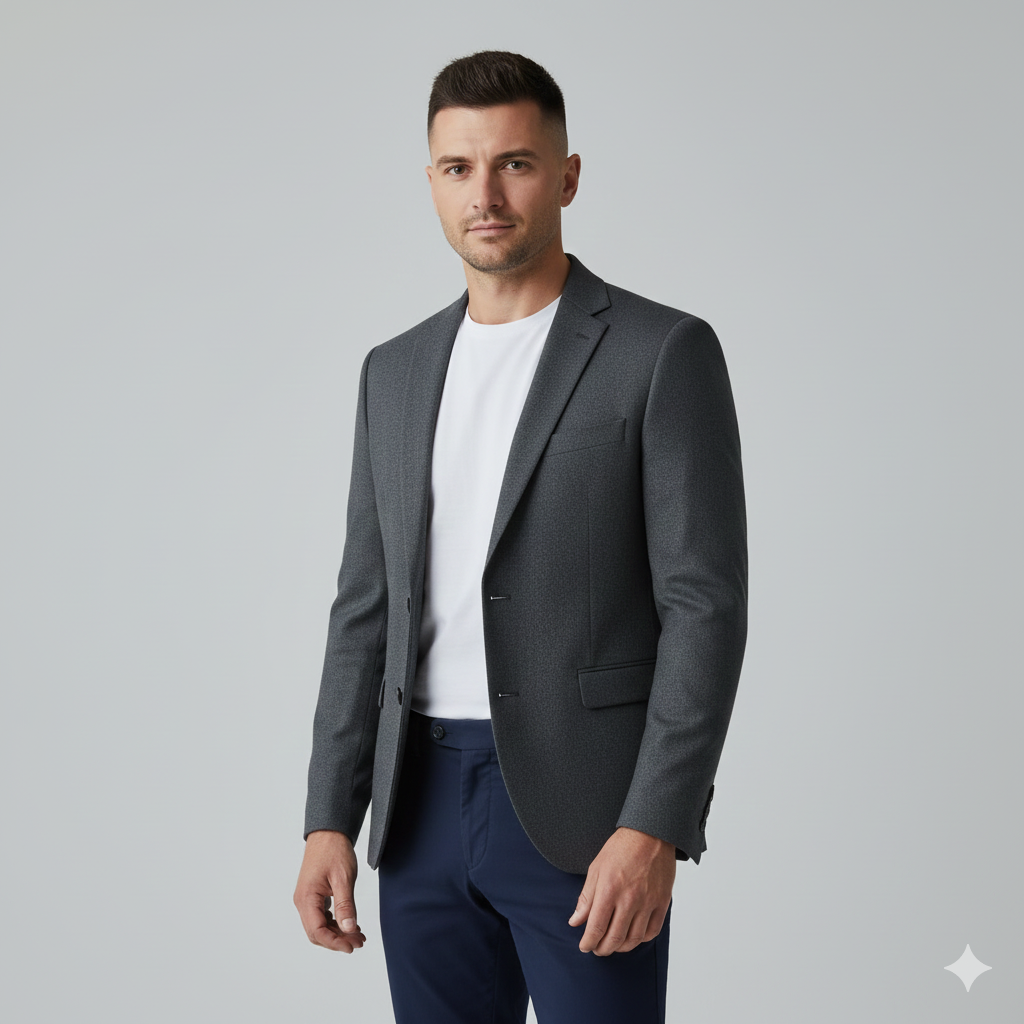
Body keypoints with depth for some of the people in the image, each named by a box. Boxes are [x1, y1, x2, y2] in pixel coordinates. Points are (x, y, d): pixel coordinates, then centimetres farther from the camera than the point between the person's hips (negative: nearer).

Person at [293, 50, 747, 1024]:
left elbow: (705, 605, -10)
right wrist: (328, 820, 6)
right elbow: (366, 608, 12)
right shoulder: (395, 371, 12)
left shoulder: (663, 352, -5)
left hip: (586, 811, -5)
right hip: (423, 803, 5)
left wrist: (654, 828, -18)